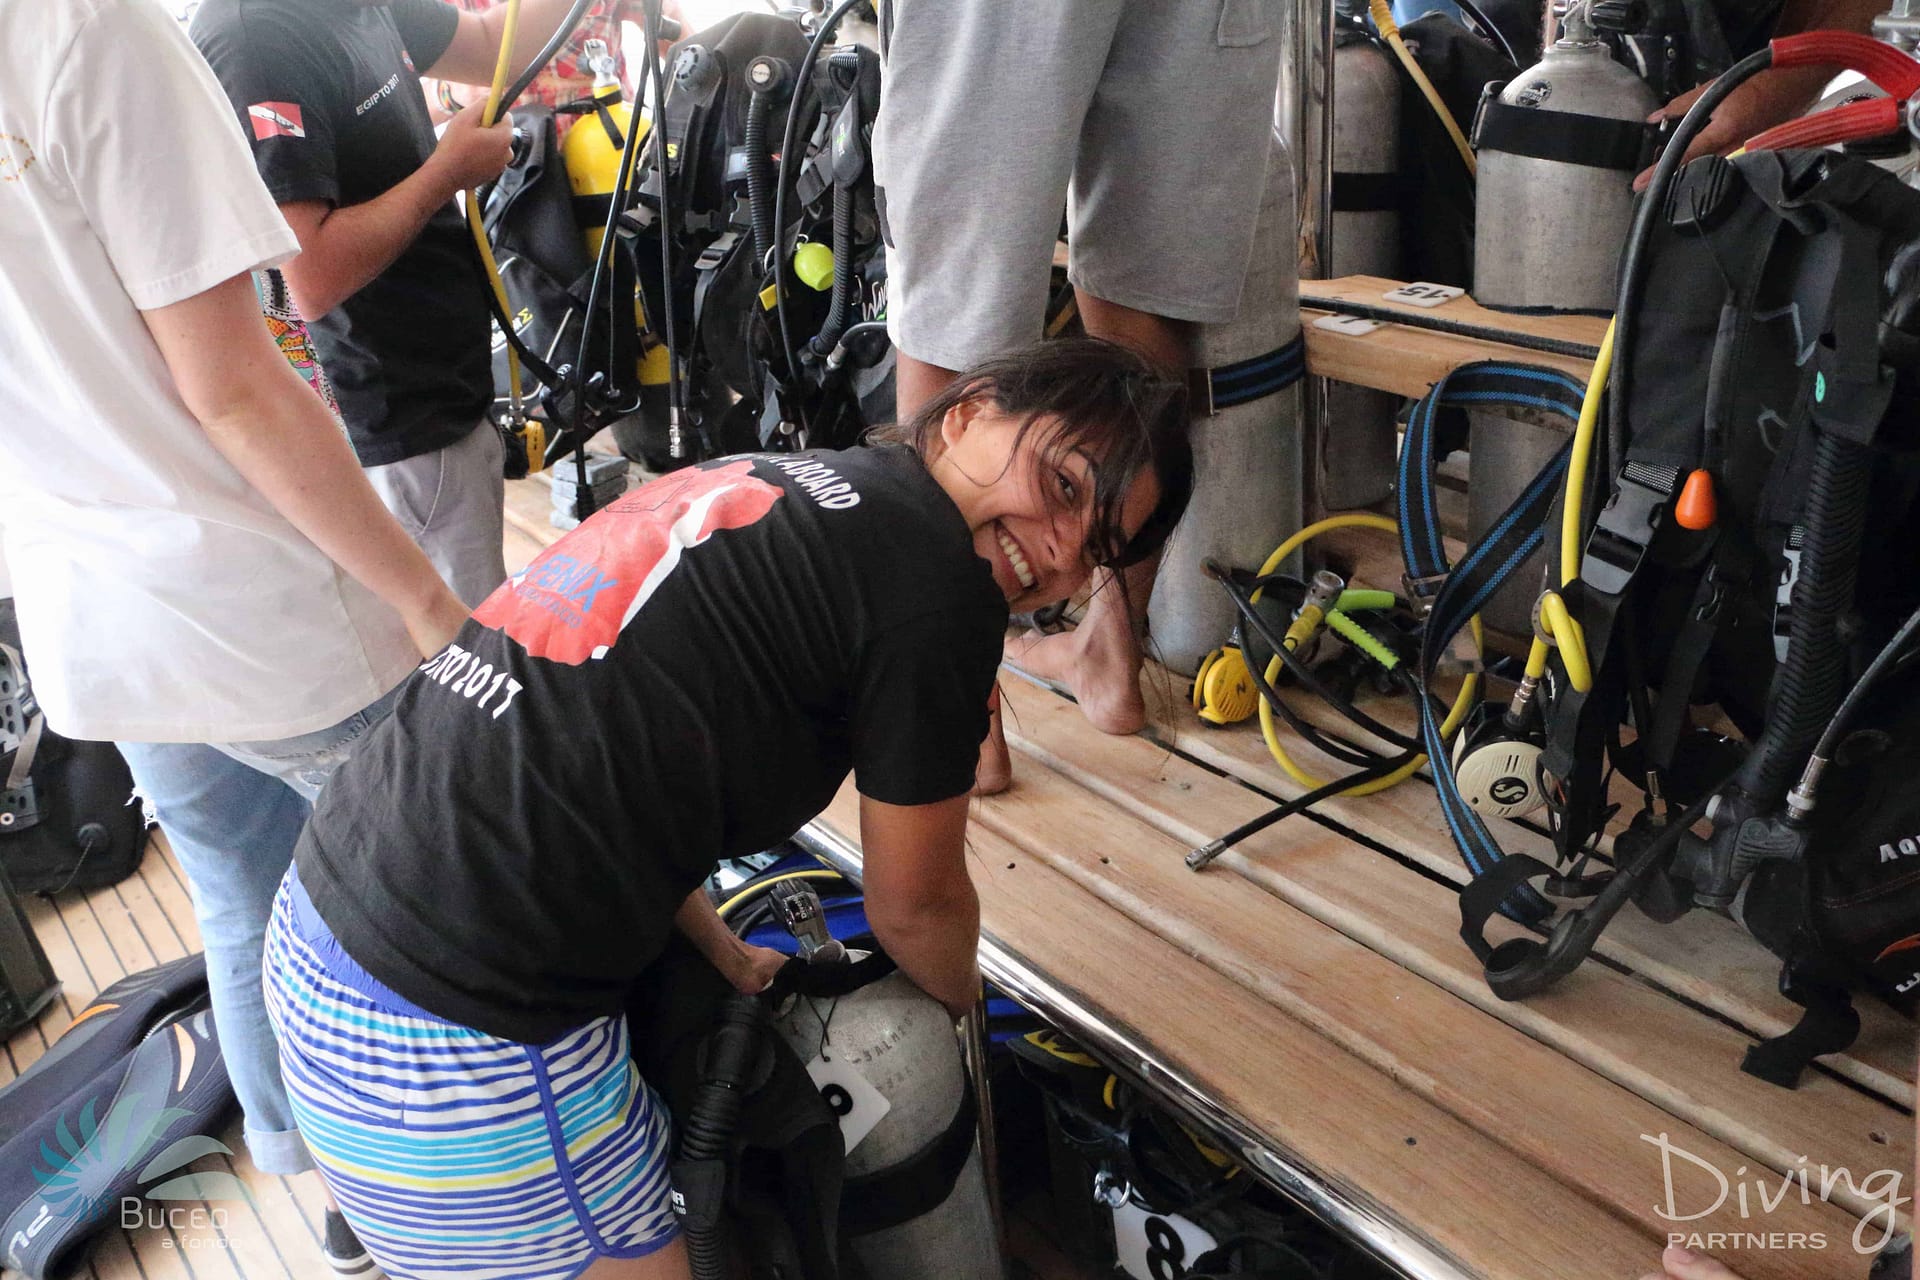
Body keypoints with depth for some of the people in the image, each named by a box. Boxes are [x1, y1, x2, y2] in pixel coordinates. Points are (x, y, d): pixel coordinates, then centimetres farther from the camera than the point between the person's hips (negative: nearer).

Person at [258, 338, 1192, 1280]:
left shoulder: (750, 476, 11)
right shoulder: (938, 579, -13)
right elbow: (913, 909, 0)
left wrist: (725, 959, 29)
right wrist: (962, 1000, 22)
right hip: (453, 1043, -9)